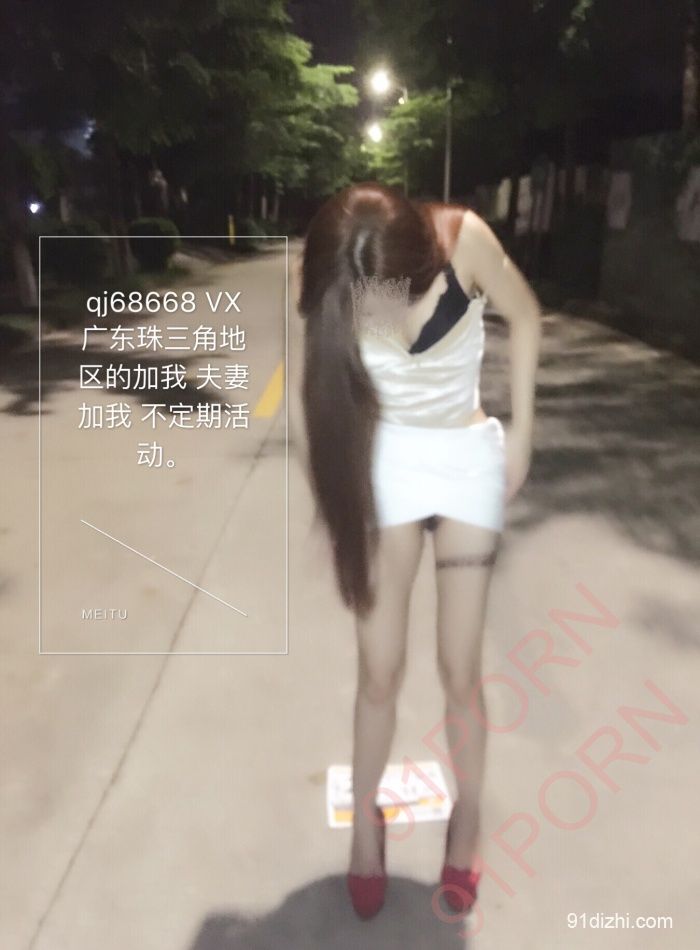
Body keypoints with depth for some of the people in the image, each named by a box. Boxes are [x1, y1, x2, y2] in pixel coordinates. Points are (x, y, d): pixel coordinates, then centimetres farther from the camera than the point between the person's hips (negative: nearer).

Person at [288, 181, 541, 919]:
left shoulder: (464, 240, -22)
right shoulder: (317, 282, -18)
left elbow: (525, 316, -4)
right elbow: (303, 394, -6)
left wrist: (521, 429, -4)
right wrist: (331, 498, -4)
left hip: (470, 460, 0)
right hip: (386, 464, 1)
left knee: (460, 671, 4)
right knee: (379, 670, 4)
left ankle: (467, 819, 31)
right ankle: (365, 819, 31)